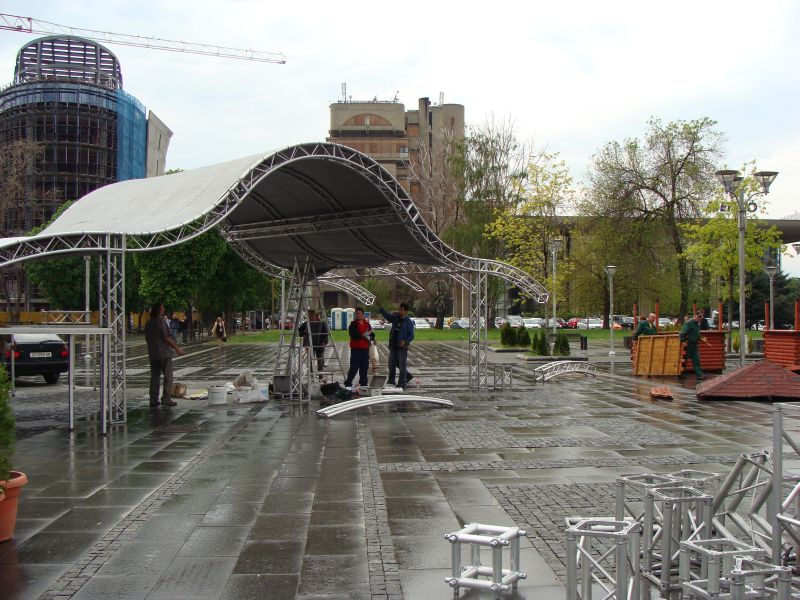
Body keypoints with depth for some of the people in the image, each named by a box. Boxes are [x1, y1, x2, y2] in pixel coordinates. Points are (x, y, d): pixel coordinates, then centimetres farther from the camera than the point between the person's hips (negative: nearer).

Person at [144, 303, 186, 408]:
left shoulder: (148, 323, 12)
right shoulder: (161, 321, -12)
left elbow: (147, 339, 17)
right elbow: (167, 338, -15)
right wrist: (177, 349, -10)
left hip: (152, 354, 7)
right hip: (164, 353, -7)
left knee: (154, 377, 9)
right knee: (168, 376, -1)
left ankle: (153, 400, 8)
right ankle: (166, 399, -5)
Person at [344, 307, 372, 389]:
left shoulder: (367, 324, 12)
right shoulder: (353, 324, -2)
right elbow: (352, 334, -17)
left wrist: (369, 336, -10)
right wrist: (362, 335, -25)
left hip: (365, 348, 5)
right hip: (356, 349, -5)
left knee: (365, 367, 10)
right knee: (354, 367, -8)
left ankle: (363, 383, 20)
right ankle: (348, 383, -2)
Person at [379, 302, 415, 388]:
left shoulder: (409, 322, -7)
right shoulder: (394, 318, 7)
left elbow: (411, 335, -8)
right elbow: (386, 315, -4)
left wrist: (405, 341, -24)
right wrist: (380, 307, -19)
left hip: (402, 347, -5)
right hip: (393, 346, 5)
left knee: (402, 366, -2)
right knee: (391, 365, 12)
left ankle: (401, 384, 3)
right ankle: (391, 382, 23)